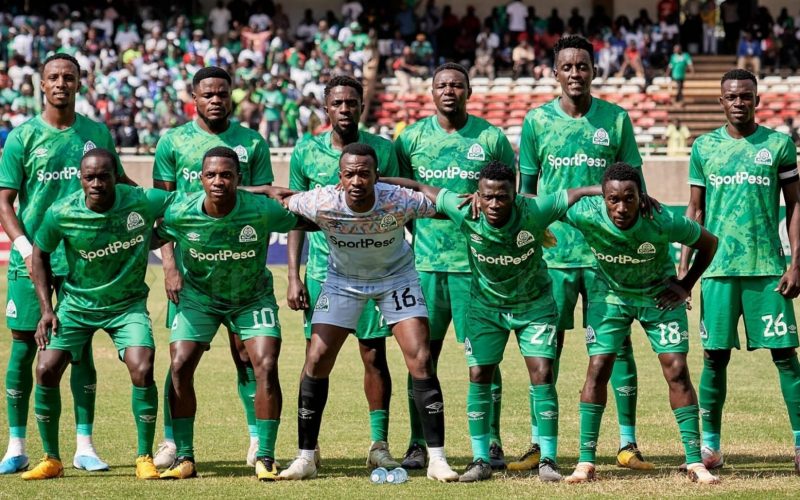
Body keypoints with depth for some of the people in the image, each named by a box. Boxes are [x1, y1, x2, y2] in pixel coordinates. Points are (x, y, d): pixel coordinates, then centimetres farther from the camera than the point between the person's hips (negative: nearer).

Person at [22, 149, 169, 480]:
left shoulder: (142, 202, -20)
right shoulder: (61, 214, -18)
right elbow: (40, 253, 1)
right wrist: (46, 309, -2)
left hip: (128, 304, -1)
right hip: (76, 303, 1)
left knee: (142, 371, -20)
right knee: (46, 370, -11)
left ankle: (145, 458, -2)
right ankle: (51, 460, 6)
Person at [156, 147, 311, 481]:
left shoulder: (261, 211, -27)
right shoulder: (180, 212, -23)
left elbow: (304, 221, -11)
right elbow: (156, 237, -3)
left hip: (253, 297, -1)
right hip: (198, 296, 1)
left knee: (266, 366, -15)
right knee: (179, 367, -11)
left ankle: (265, 458, -4)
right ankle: (184, 458, 2)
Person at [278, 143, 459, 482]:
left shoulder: (398, 202, -31)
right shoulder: (321, 204, -30)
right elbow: (279, 208, -11)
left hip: (396, 276, -1)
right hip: (343, 279, 1)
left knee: (420, 360, -11)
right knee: (316, 361, -5)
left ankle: (437, 459, -3)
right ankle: (305, 458, 8)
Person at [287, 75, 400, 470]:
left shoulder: (382, 150, 2)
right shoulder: (306, 153, 3)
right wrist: (293, 277, 0)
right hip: (322, 269, 0)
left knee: (375, 355, 0)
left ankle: (379, 444, 7)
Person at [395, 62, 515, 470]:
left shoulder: (491, 138, 2)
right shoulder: (411, 138, 5)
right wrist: (422, 233, 5)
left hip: (478, 260, -1)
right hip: (426, 262, 1)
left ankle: (491, 444, 5)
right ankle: (418, 444, 7)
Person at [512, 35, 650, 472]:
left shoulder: (616, 119, 3)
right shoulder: (537, 121, 4)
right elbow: (525, 190, 10)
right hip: (552, 251, 0)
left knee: (617, 345, 0)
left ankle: (627, 444, 4)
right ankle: (539, 444, 7)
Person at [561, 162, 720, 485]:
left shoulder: (663, 223, -32)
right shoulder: (588, 215, -31)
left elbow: (708, 243, -12)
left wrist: (686, 285, -10)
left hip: (659, 295, -1)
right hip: (610, 293, 1)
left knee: (677, 370, -7)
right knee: (598, 369, -9)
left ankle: (694, 462, 0)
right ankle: (586, 461, -2)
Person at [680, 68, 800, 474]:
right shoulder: (704, 147, 8)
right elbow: (695, 211, 13)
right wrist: (684, 265, 6)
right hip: (718, 268, 1)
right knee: (715, 356, 2)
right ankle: (710, 442, 11)